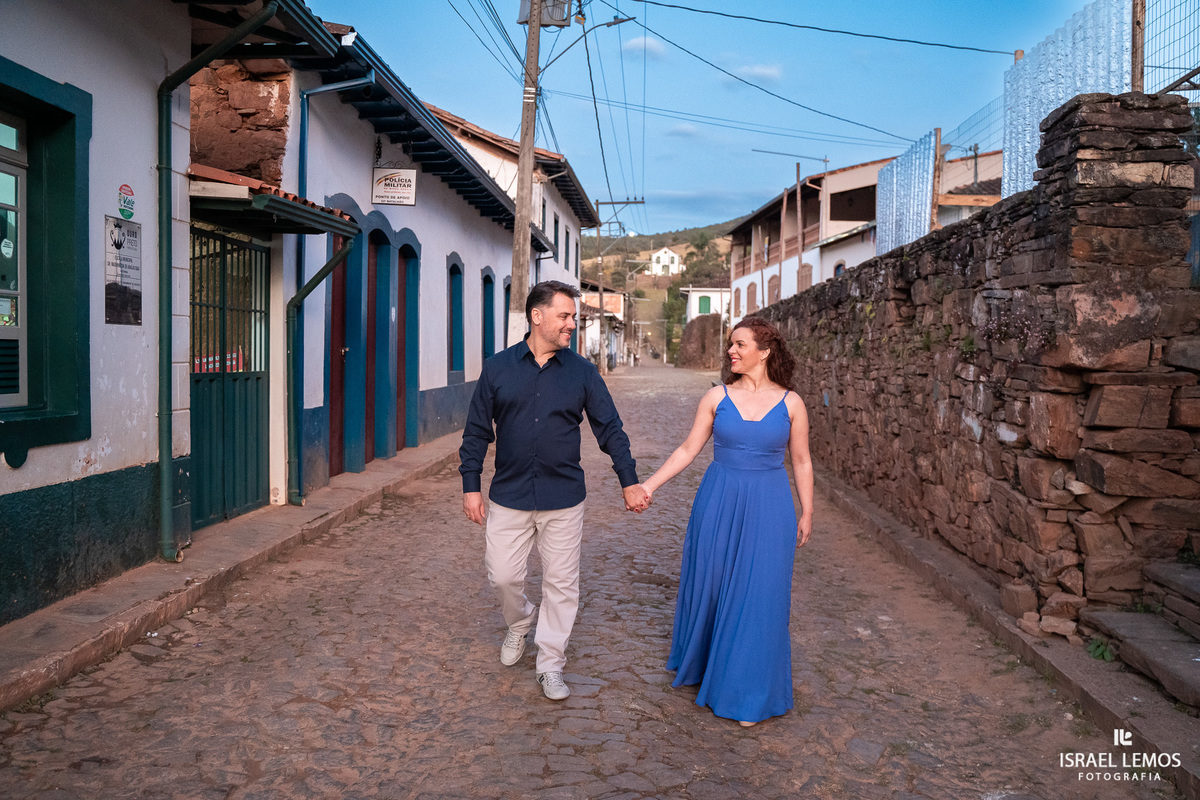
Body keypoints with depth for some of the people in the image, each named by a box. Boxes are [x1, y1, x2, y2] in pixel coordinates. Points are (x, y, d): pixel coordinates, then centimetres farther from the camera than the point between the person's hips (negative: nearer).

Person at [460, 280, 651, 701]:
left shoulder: (582, 371, 1)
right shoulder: (497, 368, 0)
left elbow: (610, 429, 4)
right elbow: (476, 432, 4)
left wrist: (629, 481, 0)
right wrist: (471, 486, 1)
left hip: (563, 497, 0)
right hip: (509, 496, 0)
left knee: (561, 583, 5)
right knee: (503, 575, 5)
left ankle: (550, 663, 22)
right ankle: (520, 623, 38)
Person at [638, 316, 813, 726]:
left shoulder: (790, 403, -1)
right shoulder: (717, 397, 0)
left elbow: (801, 462, 6)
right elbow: (688, 449, 3)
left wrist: (806, 514, 7)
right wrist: (650, 484, -5)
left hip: (768, 508, -1)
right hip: (719, 503, 1)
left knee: (758, 594, 2)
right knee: (710, 585, 11)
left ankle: (748, 692, 18)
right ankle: (703, 665, 36)